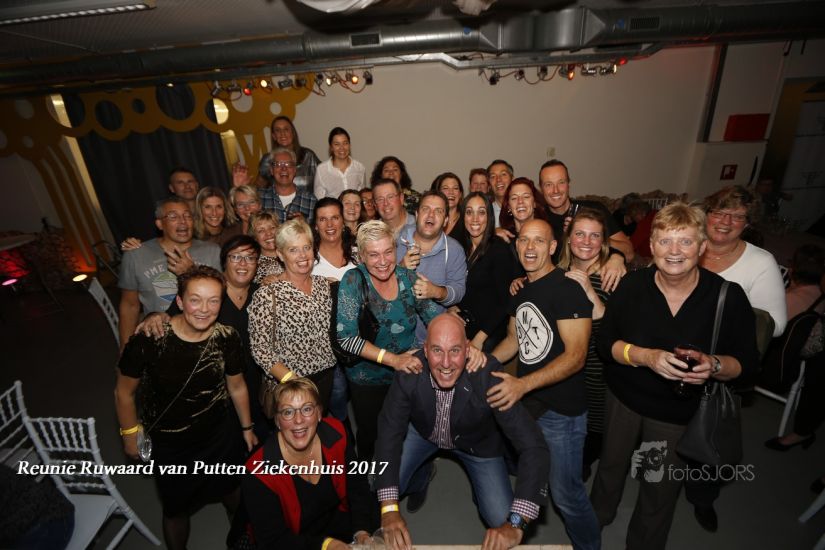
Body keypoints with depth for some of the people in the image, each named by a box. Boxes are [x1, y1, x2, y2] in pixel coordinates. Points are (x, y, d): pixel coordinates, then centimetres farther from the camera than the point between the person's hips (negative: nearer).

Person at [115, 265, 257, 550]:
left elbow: (237, 387, -3)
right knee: (176, 510, 21)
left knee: (233, 492, 26)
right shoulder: (148, 340, -27)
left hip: (221, 437, 3)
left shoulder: (227, 338, -19)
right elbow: (124, 392, -9)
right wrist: (130, 434, 0)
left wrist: (247, 427, 7)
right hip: (169, 446, -2)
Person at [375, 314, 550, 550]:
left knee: (501, 520, -9)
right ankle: (420, 475, 24)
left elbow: (534, 447, -35)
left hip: (478, 442, -1)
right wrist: (389, 509, -29)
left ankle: (480, 487, 24)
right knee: (381, 491, -8)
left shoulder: (489, 375, -38)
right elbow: (390, 433, -23)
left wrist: (515, 524, -40)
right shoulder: (409, 372, -32)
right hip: (423, 432, 2)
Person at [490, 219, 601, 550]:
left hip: (562, 409, -7)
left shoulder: (568, 289, -18)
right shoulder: (520, 289, 6)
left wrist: (523, 384, -33)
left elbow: (576, 355, -24)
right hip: (525, 402, 7)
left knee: (566, 493, 7)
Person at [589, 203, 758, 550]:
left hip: (680, 410, -1)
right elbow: (605, 342, -11)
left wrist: (714, 365, -30)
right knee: (612, 463, 24)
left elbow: (747, 362, -8)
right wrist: (646, 356, -29)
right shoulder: (632, 285, -14)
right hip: (624, 397, 1)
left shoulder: (729, 297, -16)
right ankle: (598, 516, 56)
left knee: (661, 489, 18)